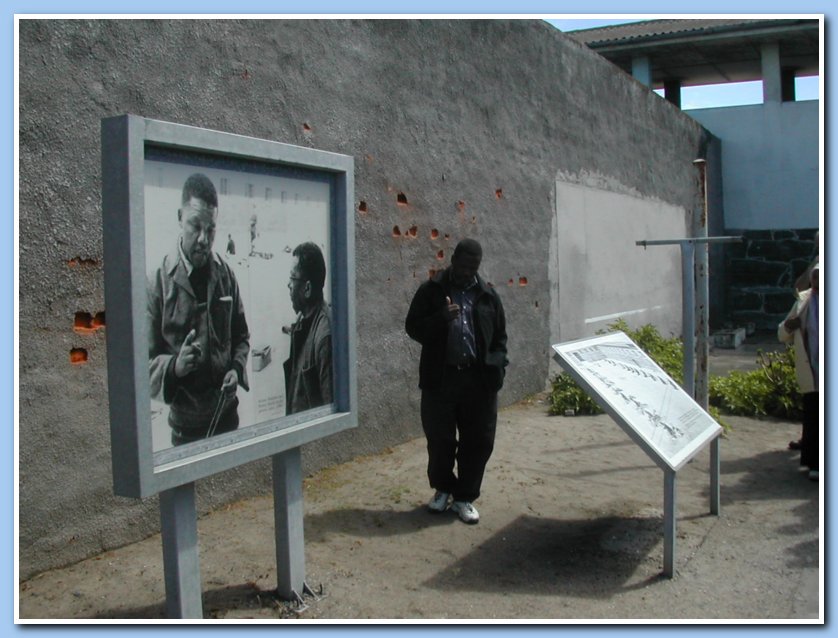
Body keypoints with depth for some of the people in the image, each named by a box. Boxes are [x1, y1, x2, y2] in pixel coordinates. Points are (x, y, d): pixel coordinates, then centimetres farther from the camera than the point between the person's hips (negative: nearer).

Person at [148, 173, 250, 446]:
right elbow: (147, 362, -8)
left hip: (227, 413, 3)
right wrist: (175, 366, -27)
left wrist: (237, 369, -5)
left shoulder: (225, 273, 1)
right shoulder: (159, 281, -10)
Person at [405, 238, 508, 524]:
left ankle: (464, 497, 21)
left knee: (478, 441, 5)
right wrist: (442, 318, -19)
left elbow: (499, 336, 14)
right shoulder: (431, 291, 2)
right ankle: (442, 488, 30)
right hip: (440, 377, -2)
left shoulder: (488, 295, 9)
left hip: (479, 379, 2)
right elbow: (413, 327, -2)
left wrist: (498, 366, -1)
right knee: (439, 438, 6)